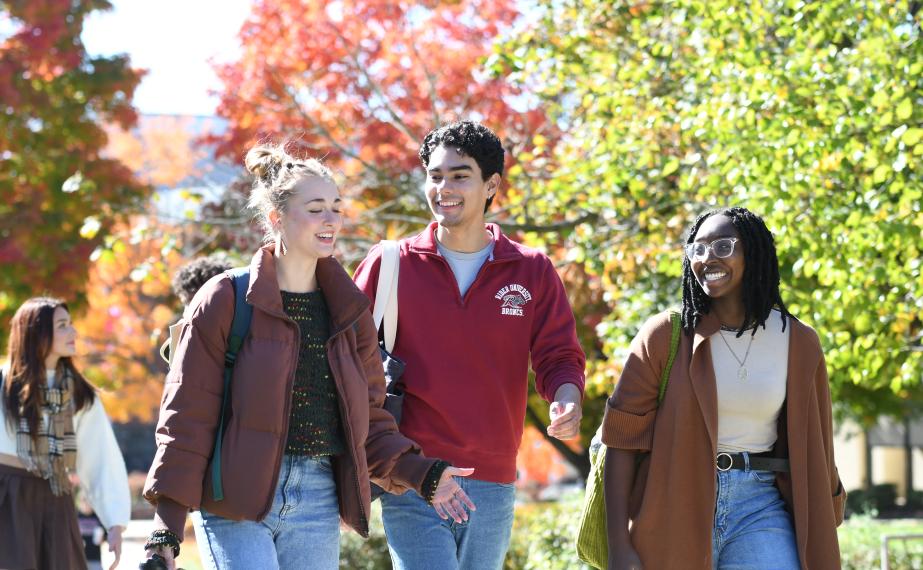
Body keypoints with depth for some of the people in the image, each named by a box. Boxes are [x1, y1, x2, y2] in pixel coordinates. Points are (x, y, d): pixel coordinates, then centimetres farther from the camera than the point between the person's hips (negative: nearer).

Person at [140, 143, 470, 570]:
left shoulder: (348, 310, 13)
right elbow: (187, 415, -5)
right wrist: (167, 527, -11)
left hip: (317, 504, 5)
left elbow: (368, 418, 17)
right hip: (236, 502, -5)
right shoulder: (225, 300, -3)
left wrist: (421, 474, 0)